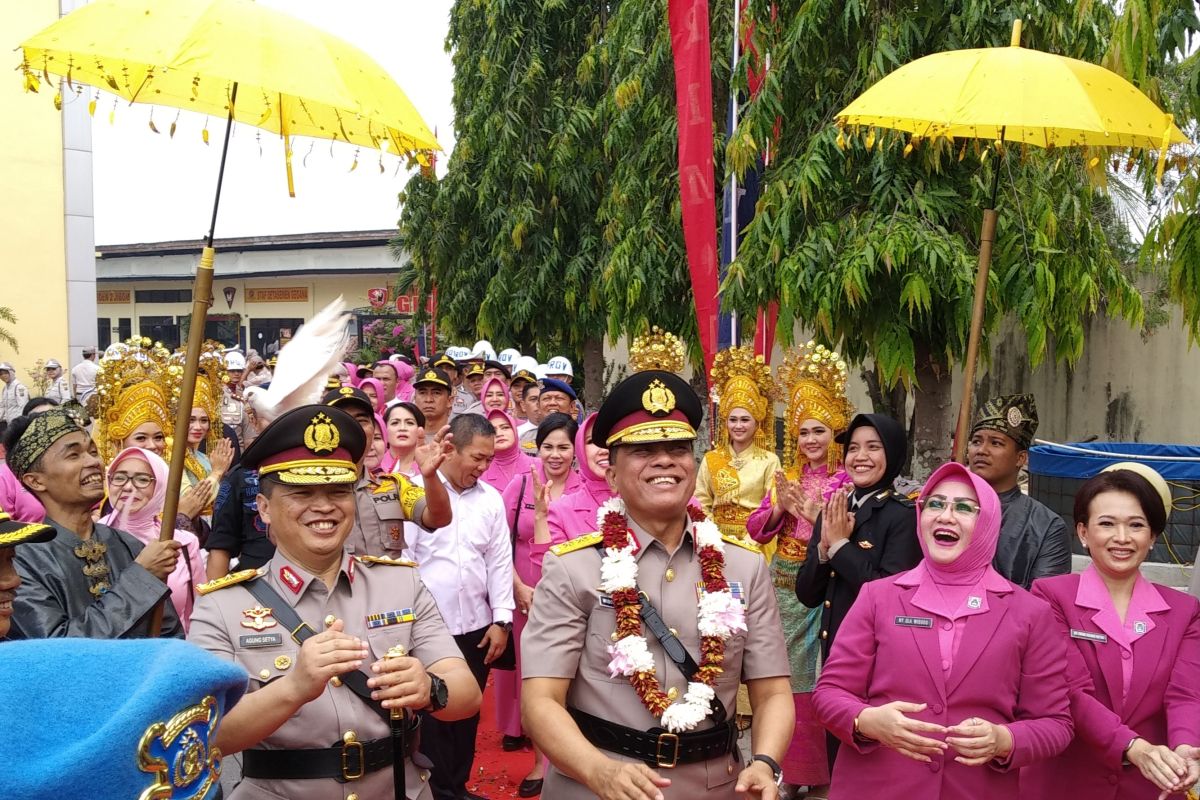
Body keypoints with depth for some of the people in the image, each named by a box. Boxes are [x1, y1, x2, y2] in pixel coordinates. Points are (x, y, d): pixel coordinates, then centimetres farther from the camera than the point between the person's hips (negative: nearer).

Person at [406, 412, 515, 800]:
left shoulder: (491, 498, 6)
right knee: (433, 714, 6)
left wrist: (502, 620, 4)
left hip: (476, 626, 4)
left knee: (467, 714, 13)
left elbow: (500, 561, 8)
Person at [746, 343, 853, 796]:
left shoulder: (847, 480, -7)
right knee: (784, 671, 10)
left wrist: (815, 515, -22)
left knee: (817, 674, 0)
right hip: (784, 585, 5)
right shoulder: (787, 477, 10)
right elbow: (756, 530, 5)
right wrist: (779, 508, -11)